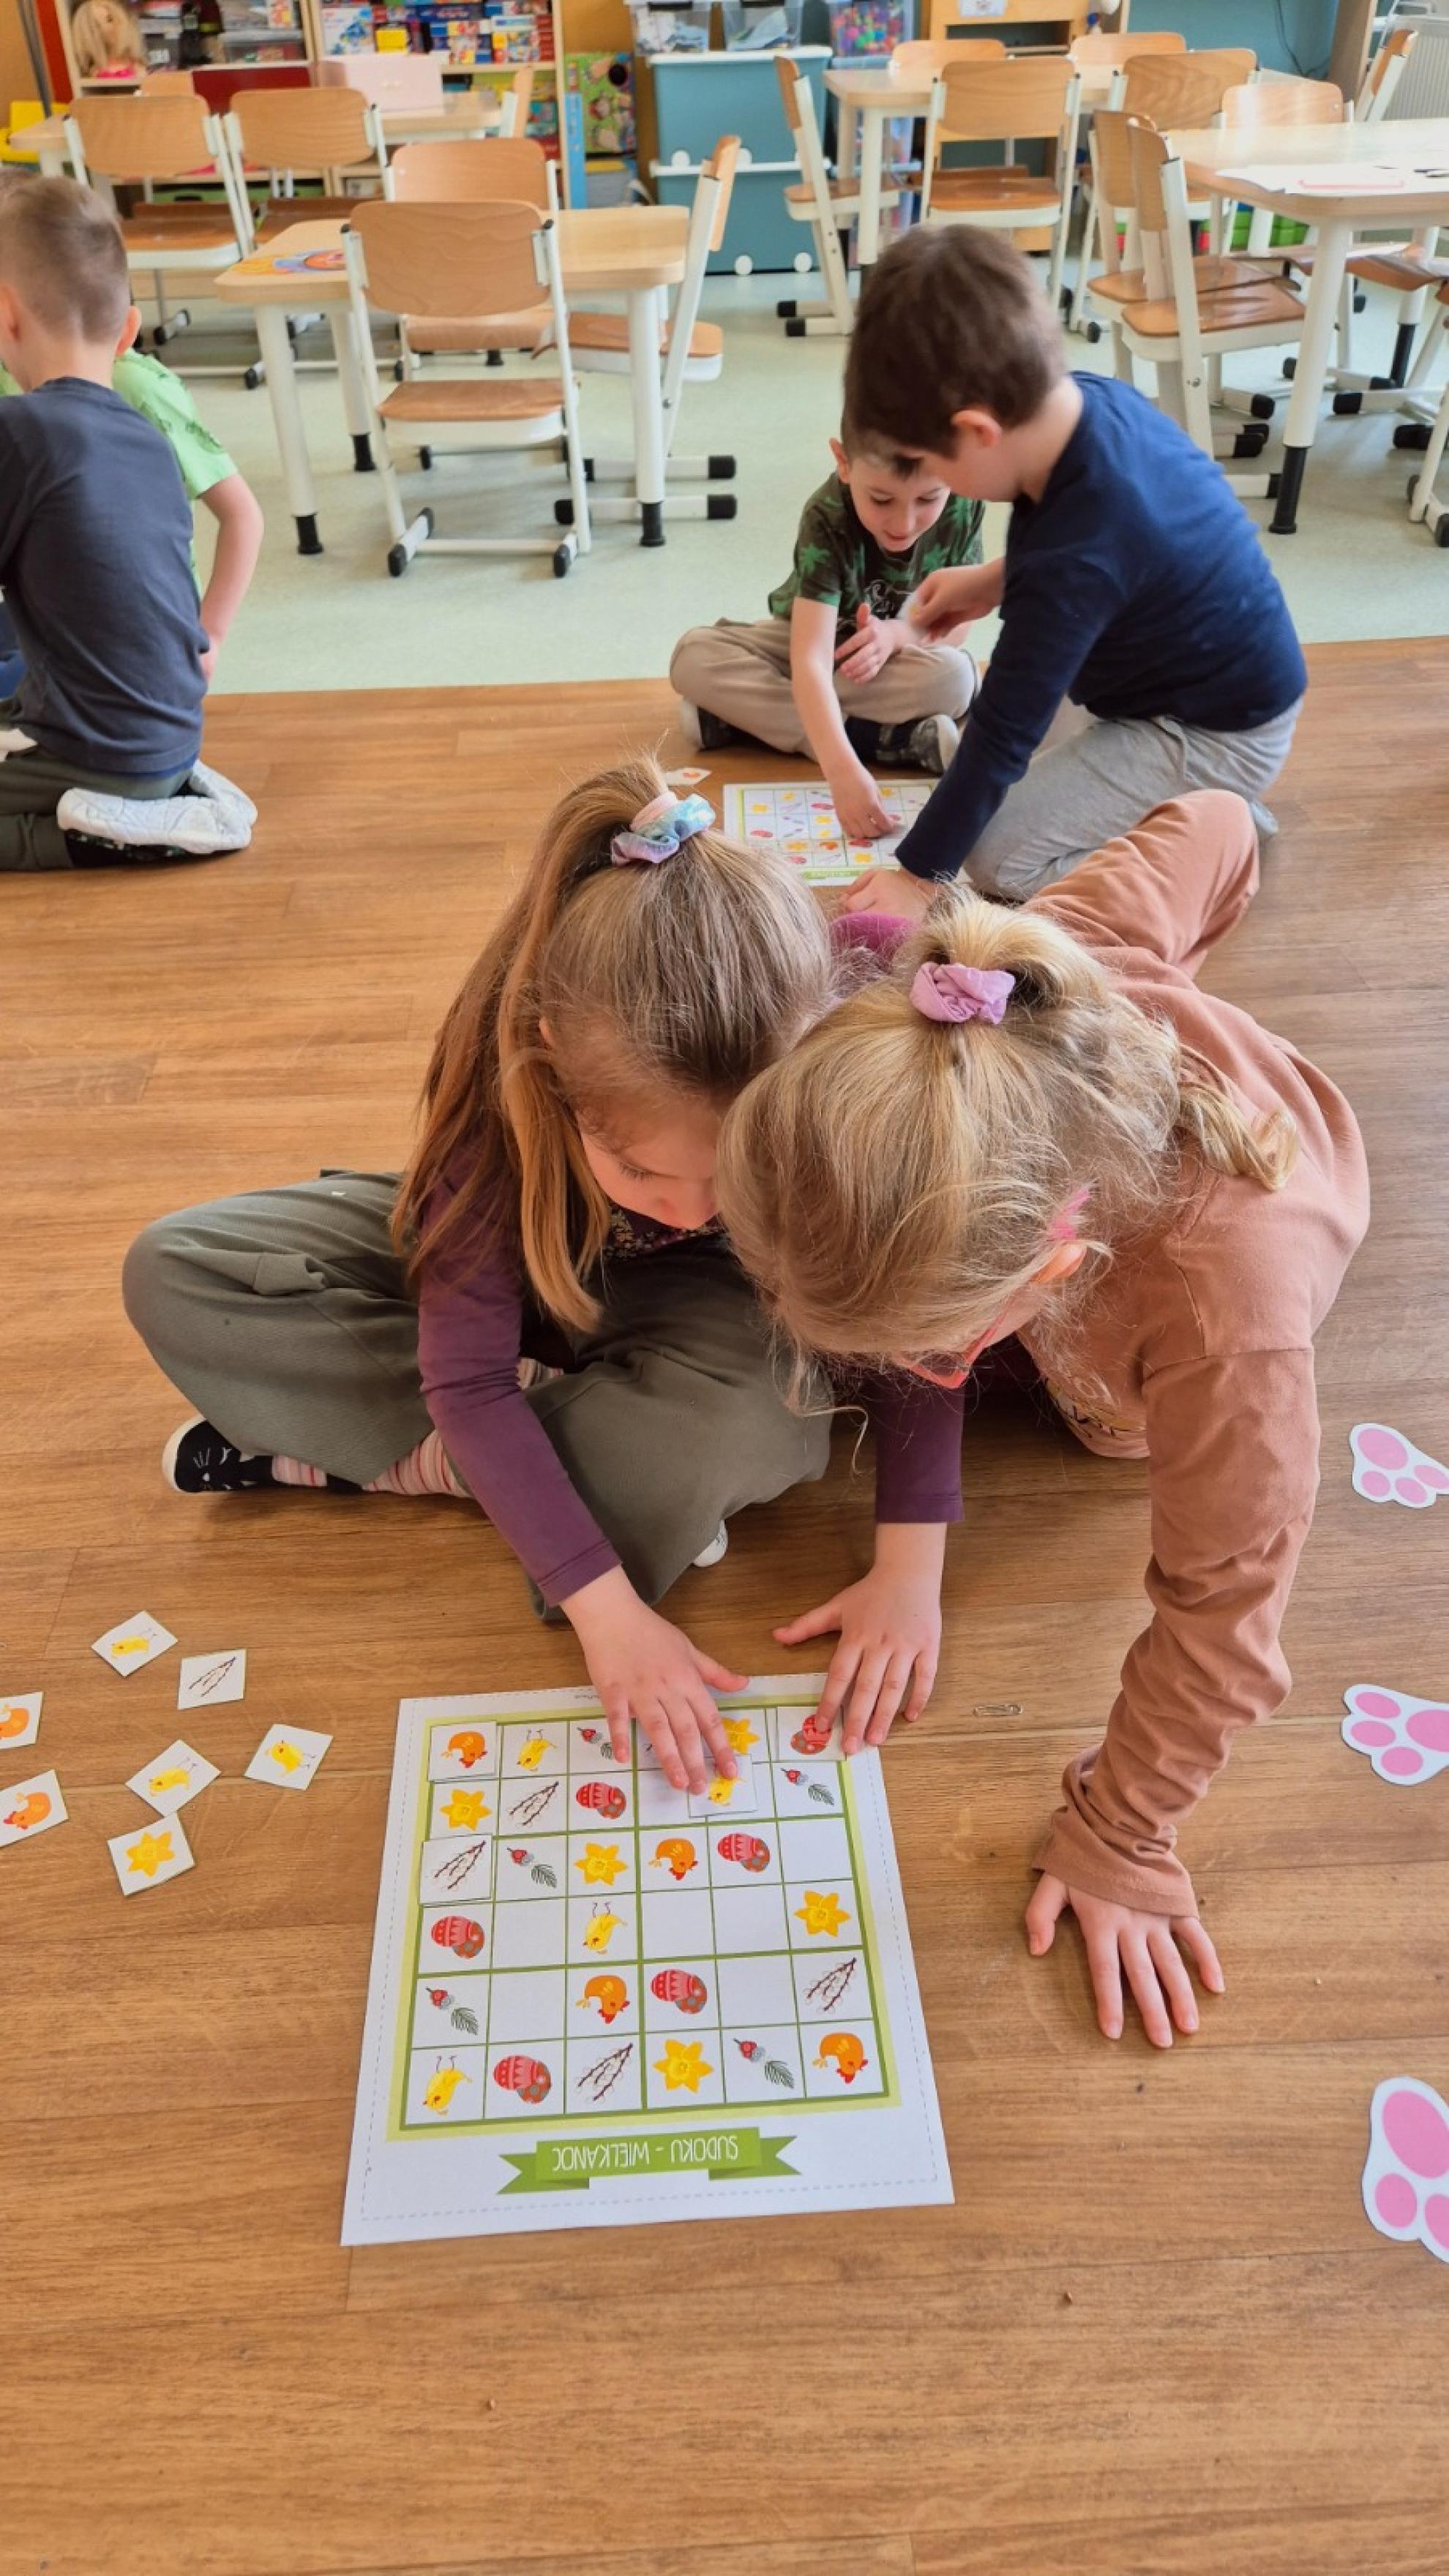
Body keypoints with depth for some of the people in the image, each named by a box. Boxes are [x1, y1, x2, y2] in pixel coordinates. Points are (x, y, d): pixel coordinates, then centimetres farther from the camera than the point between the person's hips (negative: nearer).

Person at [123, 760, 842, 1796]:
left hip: (673, 1299, 1)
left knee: (781, 1417, -37)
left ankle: (344, 1449, -19)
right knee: (174, 1274, -17)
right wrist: (606, 1605, -38)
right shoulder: (510, 1092, -36)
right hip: (518, 1265, 0)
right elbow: (469, 1382, -33)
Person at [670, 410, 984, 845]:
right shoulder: (827, 520, -33)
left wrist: (898, 634, -33)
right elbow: (811, 658, -44)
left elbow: (955, 619, -10)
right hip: (814, 641, -1)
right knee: (694, 657, -29)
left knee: (956, 676, -33)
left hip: (889, 658, 1)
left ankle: (743, 710, -28)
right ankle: (891, 740, -35)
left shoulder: (963, 506, -23)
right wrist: (842, 769, -60)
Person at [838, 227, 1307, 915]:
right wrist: (996, 580, 1)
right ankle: (1190, 809, 14)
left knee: (996, 858, -14)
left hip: (1215, 735, -9)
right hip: (1212, 679, 9)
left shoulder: (1076, 560, -35)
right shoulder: (1093, 401, -12)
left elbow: (1003, 734, -26)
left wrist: (919, 873, -17)